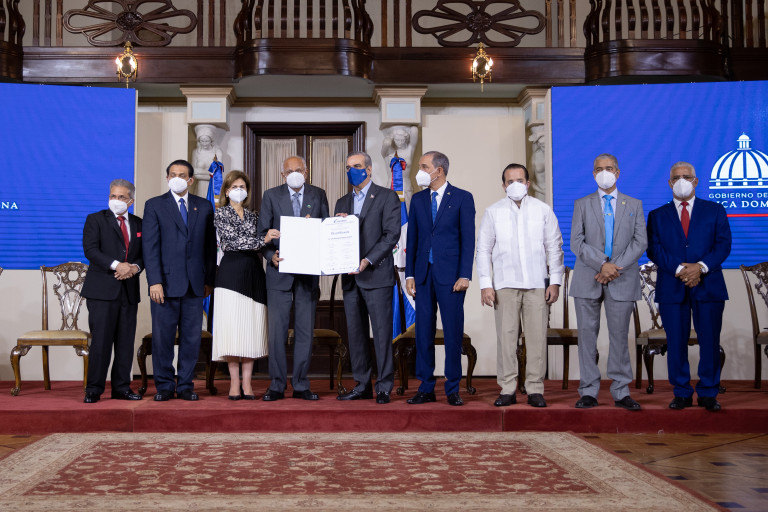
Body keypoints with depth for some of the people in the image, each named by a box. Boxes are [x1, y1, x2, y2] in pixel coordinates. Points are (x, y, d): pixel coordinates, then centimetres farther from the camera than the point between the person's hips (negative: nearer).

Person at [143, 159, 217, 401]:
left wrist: (209, 280, 6)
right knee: (162, 337, 1)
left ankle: (185, 385, 14)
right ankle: (164, 386, 12)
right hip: (166, 282, -2)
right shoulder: (154, 205, 4)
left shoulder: (204, 207, 11)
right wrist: (154, 282, -12)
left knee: (192, 338, 4)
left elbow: (210, 245, 12)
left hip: (195, 282, 2)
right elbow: (150, 247, -3)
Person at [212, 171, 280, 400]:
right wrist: (263, 239, -20)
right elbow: (232, 240, -11)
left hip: (254, 272, 4)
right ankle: (234, 382, -2)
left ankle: (247, 383, 2)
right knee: (232, 325, -7)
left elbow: (262, 245, 19)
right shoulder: (220, 213, 4)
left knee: (251, 326, 0)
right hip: (231, 271, -4)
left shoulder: (254, 216, 19)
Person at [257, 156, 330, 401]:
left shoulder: (318, 195, 9)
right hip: (279, 271, -1)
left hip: (308, 272, 1)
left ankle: (301, 385, 12)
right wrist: (271, 255, -14)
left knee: (305, 330, 5)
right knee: (277, 329, -2)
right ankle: (277, 385, 6)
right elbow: (262, 231, 3)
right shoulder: (271, 196, 5)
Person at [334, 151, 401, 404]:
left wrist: (368, 261, -18)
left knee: (382, 333, -5)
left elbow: (392, 234, -9)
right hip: (350, 278, 6)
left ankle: (384, 387, 0)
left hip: (377, 275, -6)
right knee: (355, 333, 7)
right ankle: (362, 385, 15)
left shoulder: (387, 197, 0)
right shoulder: (342, 203, 19)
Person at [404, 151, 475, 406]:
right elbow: (412, 239, 12)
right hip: (424, 274, 4)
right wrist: (409, 274, 5)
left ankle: (453, 389, 8)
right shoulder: (417, 199, 12)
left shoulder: (462, 198, 0)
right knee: (423, 331, 5)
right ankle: (426, 388, 13)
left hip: (450, 274, -4)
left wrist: (464, 275, -11)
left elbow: (468, 239, -4)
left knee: (453, 332, -1)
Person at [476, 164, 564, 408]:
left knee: (537, 337, -2)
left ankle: (535, 389, 6)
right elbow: (484, 250, 7)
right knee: (506, 337, -2)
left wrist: (555, 281, 2)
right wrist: (485, 284, -1)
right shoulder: (493, 212, 7)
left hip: (537, 284, 0)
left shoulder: (543, 210, 8)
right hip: (505, 284, 0)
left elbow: (555, 248, 9)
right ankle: (507, 389, 5)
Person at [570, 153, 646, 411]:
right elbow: (576, 242, -1)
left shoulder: (634, 204, 11)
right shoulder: (582, 204, 9)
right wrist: (602, 264, -14)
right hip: (588, 280, 0)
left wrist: (616, 267, -11)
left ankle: (621, 392, 7)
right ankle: (588, 391, 7)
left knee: (620, 334, 1)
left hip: (622, 281, 0)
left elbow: (640, 241, 2)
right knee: (587, 334, 1)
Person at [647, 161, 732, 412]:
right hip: (672, 288, 0)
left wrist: (701, 266, -14)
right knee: (676, 342, 2)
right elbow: (654, 249, 1)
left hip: (708, 285, 0)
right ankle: (682, 393, 11)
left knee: (710, 341, 0)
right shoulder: (657, 215, 12)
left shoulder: (715, 211, 12)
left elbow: (723, 244, 2)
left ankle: (708, 393, 10)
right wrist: (679, 269, -14)